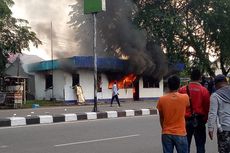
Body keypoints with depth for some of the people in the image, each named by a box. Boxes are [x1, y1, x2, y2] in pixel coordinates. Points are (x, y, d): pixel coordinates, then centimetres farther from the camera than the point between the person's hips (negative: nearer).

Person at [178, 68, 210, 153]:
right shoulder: (204, 90, -8)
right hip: (199, 120, -1)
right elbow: (207, 107, -5)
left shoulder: (182, 90, -5)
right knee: (200, 145, 9)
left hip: (186, 121, 1)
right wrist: (205, 119, 11)